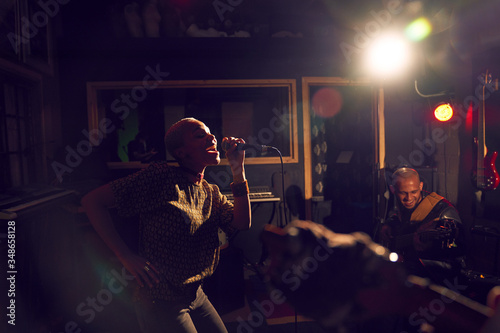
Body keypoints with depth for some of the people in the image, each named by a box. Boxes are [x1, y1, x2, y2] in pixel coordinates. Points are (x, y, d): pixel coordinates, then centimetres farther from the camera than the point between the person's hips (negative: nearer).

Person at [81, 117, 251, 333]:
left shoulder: (211, 193, 5)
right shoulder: (161, 176, -18)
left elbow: (242, 224, -8)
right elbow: (92, 201, -18)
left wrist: (238, 170, -13)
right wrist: (126, 257, -21)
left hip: (196, 296, 7)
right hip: (160, 301, -7)